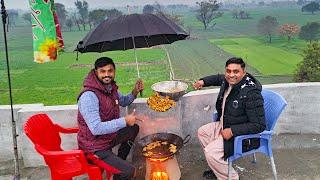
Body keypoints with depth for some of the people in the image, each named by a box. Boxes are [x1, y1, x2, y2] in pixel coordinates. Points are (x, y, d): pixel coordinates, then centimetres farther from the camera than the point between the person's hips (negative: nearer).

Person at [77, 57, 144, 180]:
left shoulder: (110, 87, 0)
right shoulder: (89, 96, -28)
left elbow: (123, 101, 19)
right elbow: (96, 129, -33)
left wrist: (135, 92, -1)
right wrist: (125, 120, -28)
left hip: (109, 136, 9)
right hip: (95, 147, -9)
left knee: (134, 128, 27)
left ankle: (119, 161, 35)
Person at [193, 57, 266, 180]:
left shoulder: (252, 93, -30)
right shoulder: (227, 81, -5)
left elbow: (259, 125, -29)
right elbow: (218, 78, 23)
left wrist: (232, 131, -28)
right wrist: (203, 81, 9)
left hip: (242, 136, -9)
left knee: (211, 152, -20)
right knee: (202, 132, 18)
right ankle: (219, 167, 26)